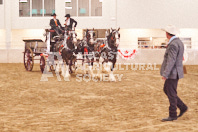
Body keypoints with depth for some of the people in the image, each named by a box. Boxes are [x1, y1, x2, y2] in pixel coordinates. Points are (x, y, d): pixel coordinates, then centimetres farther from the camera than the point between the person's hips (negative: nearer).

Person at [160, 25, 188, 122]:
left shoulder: (173, 45, -20)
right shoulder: (179, 42, 12)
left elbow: (171, 60, -26)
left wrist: (165, 74, -27)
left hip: (172, 73, -10)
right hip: (174, 72, 10)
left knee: (171, 94, -2)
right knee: (166, 90, 17)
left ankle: (172, 115, 6)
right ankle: (182, 107, 21)